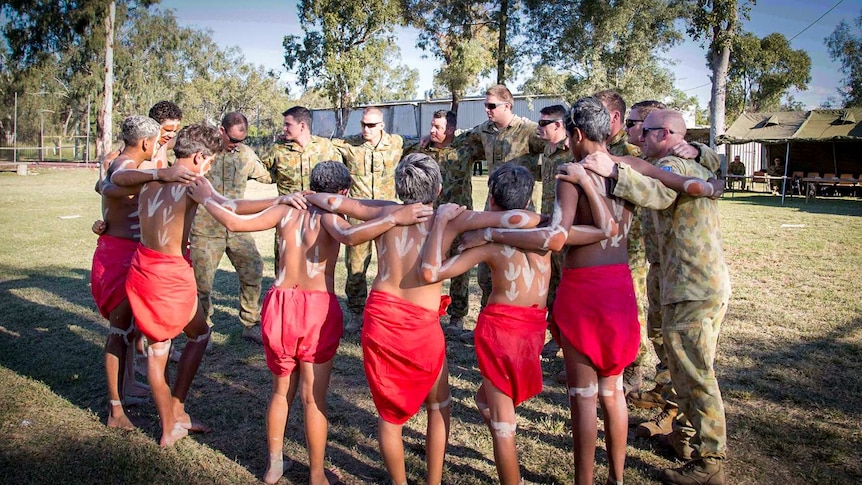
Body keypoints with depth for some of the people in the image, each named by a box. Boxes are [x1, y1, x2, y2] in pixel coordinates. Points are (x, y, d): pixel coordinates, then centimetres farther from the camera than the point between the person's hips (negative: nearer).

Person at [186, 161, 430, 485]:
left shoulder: (286, 210, 6)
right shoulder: (328, 215, -5)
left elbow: (234, 221, 5)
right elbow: (349, 236, -28)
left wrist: (205, 199, 21)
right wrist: (394, 218, -26)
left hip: (280, 303, 4)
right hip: (318, 307, -4)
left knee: (281, 391, 23)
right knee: (314, 397, 9)